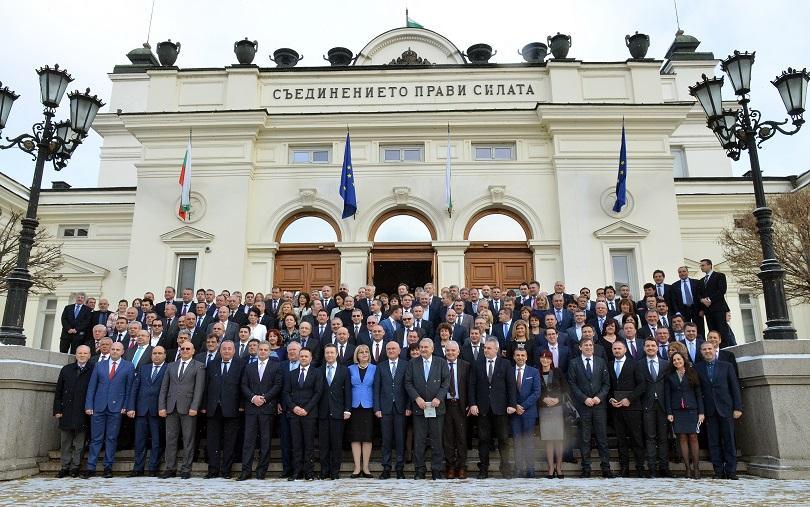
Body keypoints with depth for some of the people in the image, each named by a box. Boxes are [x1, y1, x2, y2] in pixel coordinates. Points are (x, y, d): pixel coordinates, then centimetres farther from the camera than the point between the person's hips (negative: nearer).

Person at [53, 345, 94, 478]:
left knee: (79, 443, 2)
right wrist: (57, 410, 3)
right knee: (65, 442, 8)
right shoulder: (66, 370, 10)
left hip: (83, 413, -3)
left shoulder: (93, 371, -1)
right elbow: (58, 391, 10)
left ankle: (74, 468, 11)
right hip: (66, 412, 3)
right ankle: (64, 467, 16)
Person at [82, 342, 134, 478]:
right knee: (96, 438, 3)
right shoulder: (99, 365, 10)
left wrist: (125, 406, -4)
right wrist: (88, 405, 0)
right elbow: (91, 386, 8)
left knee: (111, 438, 4)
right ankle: (90, 467, 9)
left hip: (116, 407, -1)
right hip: (99, 406, 1)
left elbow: (129, 388, 2)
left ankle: (108, 467, 12)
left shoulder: (128, 366, 4)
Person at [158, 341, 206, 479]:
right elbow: (164, 388, 12)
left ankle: (186, 470, 8)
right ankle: (171, 469, 16)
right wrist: (161, 407, 3)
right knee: (170, 439, 6)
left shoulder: (199, 367, 3)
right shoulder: (171, 366, 15)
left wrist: (194, 407, -14)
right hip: (171, 408, 4)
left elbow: (199, 388, -5)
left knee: (188, 440, 1)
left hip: (188, 408, -4)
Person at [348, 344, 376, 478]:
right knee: (355, 437, 1)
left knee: (367, 437, 1)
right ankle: (357, 468, 7)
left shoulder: (374, 368, 5)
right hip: (354, 406, 1)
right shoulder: (351, 369, 7)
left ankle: (365, 468, 10)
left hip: (368, 406, -1)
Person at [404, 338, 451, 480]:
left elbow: (446, 383, 1)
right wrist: (417, 398, -10)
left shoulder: (441, 363, 6)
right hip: (419, 407, 0)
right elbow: (408, 383, 2)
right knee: (419, 440, 3)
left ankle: (437, 470, 12)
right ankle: (419, 470, 11)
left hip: (436, 407, 0)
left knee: (437, 440, 3)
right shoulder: (412, 363, 7)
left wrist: (439, 398, -11)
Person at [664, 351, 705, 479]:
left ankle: (696, 468, 0)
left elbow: (698, 394, 5)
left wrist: (701, 412, -2)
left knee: (693, 437, -4)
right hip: (677, 411, 1)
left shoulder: (692, 374, 7)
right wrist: (669, 413, -3)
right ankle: (688, 468, 1)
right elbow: (667, 395, 6)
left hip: (691, 409, -1)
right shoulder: (670, 376, 9)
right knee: (682, 438, -1)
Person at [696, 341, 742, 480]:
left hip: (725, 408, -1)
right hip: (709, 410, 1)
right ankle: (718, 471, 7)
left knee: (729, 441, 1)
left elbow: (735, 387, 4)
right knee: (714, 442, 2)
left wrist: (738, 407, -3)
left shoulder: (726, 366, 6)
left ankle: (731, 471, 8)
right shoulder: (698, 368, 6)